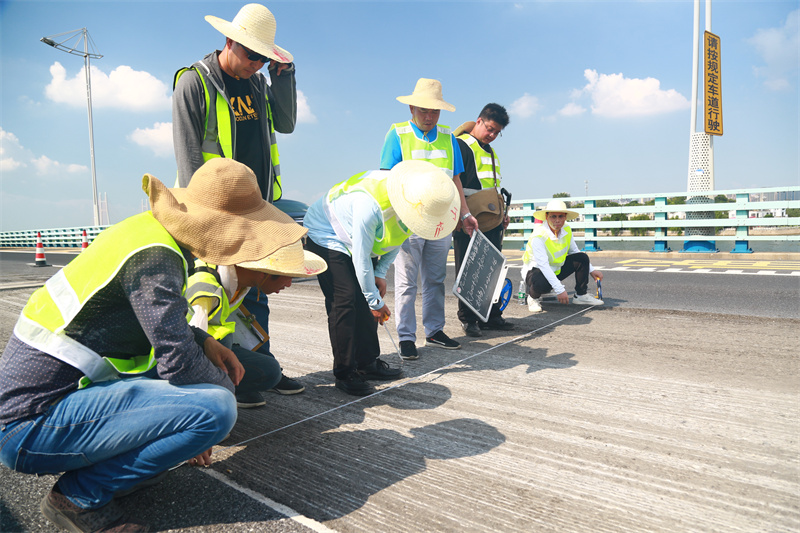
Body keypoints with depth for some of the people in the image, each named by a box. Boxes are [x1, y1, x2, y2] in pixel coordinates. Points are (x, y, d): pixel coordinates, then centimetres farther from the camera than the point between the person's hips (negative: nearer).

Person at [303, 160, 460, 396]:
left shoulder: (417, 199, -16)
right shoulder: (370, 205, -40)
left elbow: (397, 237, 2)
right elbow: (361, 258, -32)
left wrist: (381, 273, -7)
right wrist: (375, 300, -23)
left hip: (353, 242, 8)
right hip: (326, 237, -7)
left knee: (367, 301, 4)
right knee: (345, 299, -16)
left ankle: (368, 363, 16)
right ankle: (344, 374, -8)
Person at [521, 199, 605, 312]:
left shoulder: (566, 230, -6)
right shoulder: (538, 236, -27)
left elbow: (575, 252, 10)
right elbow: (543, 265, -33)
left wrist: (591, 270, 2)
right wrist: (559, 290, -38)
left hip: (556, 269, 7)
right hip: (536, 270, -7)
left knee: (582, 258, -9)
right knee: (542, 284, -40)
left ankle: (581, 295, 6)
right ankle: (533, 297, -3)